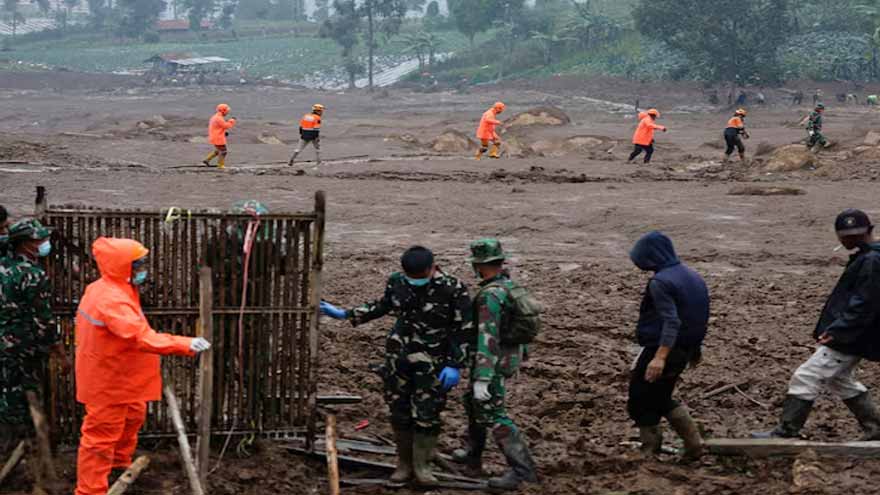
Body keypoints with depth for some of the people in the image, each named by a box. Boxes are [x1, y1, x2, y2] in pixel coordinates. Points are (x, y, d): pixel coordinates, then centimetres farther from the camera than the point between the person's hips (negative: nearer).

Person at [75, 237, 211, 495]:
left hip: (118, 378, 11)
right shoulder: (113, 300, -30)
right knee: (101, 438, -2)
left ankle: (120, 464, 48)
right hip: (108, 384, -11)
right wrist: (185, 345, -46)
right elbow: (142, 337, -41)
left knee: (132, 417, 28)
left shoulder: (102, 290, 4)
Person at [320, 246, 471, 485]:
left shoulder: (453, 289, -15)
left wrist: (455, 365, -13)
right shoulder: (397, 282, -3)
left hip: (431, 363, -4)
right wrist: (345, 314, 12)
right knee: (399, 412, 8)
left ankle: (421, 465, 12)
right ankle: (404, 464, 21)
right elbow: (381, 306, 16)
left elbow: (463, 330, -10)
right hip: (399, 357, 4)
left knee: (427, 414, -3)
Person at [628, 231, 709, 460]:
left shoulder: (660, 282, -19)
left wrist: (660, 357, -35)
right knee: (661, 399, 22)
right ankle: (693, 443, 13)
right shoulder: (693, 277, 9)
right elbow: (701, 317, 16)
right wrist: (695, 348, 26)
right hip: (684, 351, 9)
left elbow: (671, 321, -29)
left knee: (640, 403, 7)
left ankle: (650, 451, 12)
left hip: (660, 348, -9)